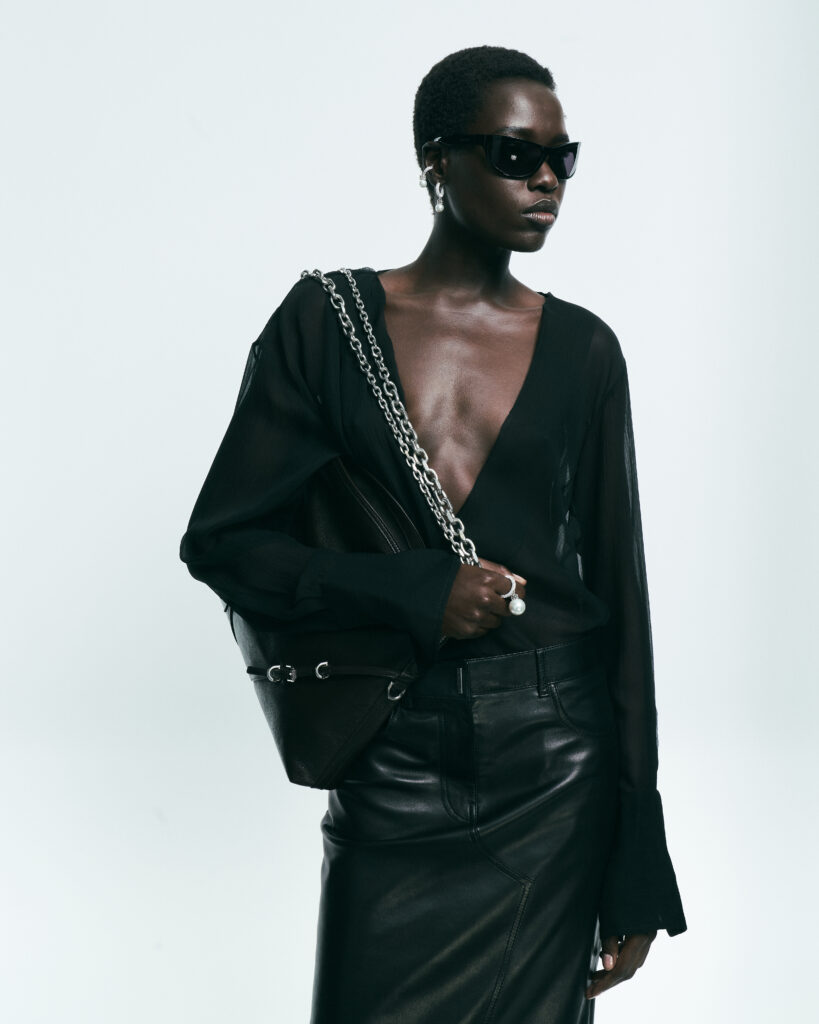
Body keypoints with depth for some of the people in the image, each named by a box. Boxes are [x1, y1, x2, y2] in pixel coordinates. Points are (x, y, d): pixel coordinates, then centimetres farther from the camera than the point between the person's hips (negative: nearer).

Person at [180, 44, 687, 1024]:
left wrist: (637, 870, 2)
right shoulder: (327, 318, -1)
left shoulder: (582, 347, 4)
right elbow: (217, 540, -2)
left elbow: (619, 591, 4)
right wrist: (415, 593, -16)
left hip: (557, 762, 2)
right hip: (396, 765, -1)